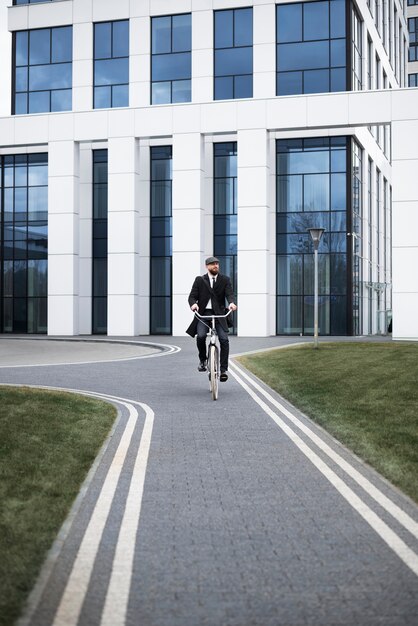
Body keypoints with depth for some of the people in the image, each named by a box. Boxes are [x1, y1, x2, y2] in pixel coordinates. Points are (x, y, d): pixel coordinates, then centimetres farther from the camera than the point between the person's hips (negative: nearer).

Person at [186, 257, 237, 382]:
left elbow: (229, 293, -5)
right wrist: (193, 304, -23)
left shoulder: (225, 280, 8)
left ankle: (223, 370, -6)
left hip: (218, 314, 1)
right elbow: (192, 296, 1)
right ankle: (203, 360, 4)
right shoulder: (199, 280, 7)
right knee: (201, 336, -24)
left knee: (224, 339, -14)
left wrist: (231, 303, -28)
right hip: (203, 313, -1)